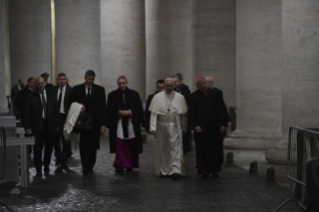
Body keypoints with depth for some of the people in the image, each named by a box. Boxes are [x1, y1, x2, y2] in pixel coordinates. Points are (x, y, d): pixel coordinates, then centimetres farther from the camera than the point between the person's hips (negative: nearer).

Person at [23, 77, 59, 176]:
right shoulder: (31, 96, 1)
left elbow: (55, 110, 8)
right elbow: (27, 112, -1)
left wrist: (57, 124, 2)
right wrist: (27, 127, -8)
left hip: (49, 124, 2)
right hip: (37, 125, -2)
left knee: (49, 146, 10)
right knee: (38, 147, -5)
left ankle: (46, 166, 26)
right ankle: (38, 169, 0)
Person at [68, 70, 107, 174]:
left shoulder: (100, 90, 5)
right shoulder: (77, 89, 6)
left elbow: (103, 107, 2)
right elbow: (70, 103, 12)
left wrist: (103, 124, -4)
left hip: (95, 123, 1)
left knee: (93, 146, 4)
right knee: (84, 145, -8)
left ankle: (90, 166, 15)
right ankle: (85, 167, -13)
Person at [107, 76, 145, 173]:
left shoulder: (134, 94, 6)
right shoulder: (112, 95, 6)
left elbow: (138, 109, 3)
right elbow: (111, 110, 3)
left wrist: (129, 112, -12)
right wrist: (119, 112, -14)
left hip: (131, 123, 1)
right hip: (118, 124, -1)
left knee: (131, 145, 4)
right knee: (119, 145, -10)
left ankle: (130, 165, 17)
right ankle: (120, 165, -9)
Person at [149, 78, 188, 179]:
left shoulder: (180, 97, 1)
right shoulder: (157, 97, 0)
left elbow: (183, 113, 8)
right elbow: (154, 113, -3)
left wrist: (182, 125, 11)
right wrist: (153, 127, -11)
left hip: (175, 126, -1)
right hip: (162, 126, 1)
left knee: (176, 147, -10)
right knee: (163, 148, 7)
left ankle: (175, 170, -15)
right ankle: (164, 170, 17)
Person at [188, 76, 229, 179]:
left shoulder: (215, 95, 6)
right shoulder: (194, 96, 1)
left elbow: (222, 110, 6)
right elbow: (191, 112, -3)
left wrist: (223, 124, -3)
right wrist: (195, 126, -14)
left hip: (214, 128, 1)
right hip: (200, 128, -1)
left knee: (215, 150, 3)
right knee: (202, 150, 1)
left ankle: (214, 170, 14)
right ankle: (204, 171, 7)